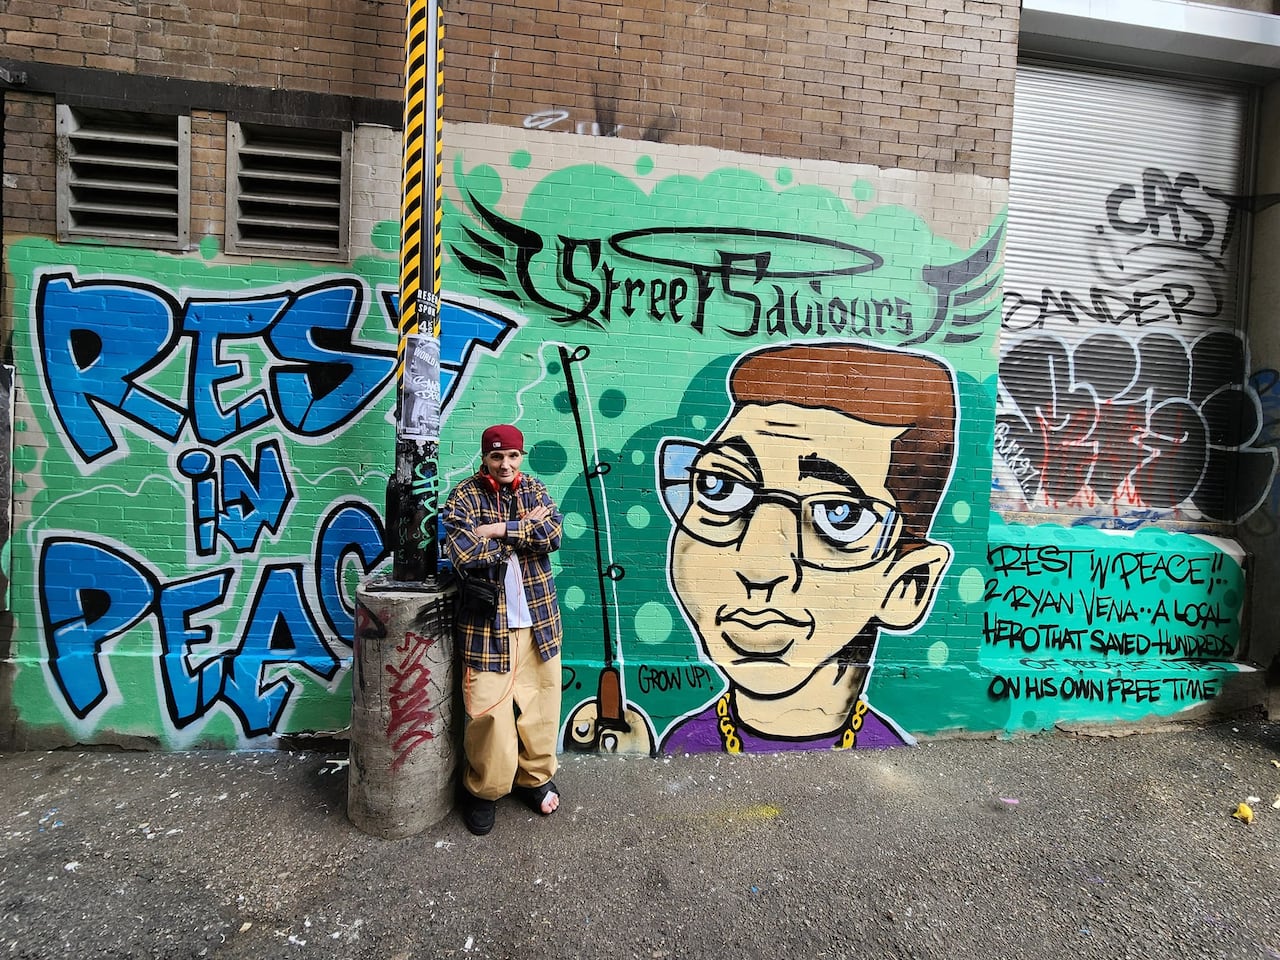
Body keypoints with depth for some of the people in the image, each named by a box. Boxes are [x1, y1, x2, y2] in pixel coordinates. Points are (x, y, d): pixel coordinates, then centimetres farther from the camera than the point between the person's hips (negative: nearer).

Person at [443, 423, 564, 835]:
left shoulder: (534, 489, 6)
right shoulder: (463, 497, -4)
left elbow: (554, 534, -11)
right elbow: (463, 553, -20)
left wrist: (499, 530, -19)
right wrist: (525, 529, -12)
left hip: (538, 619, 3)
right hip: (486, 623, -3)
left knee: (540, 704, 11)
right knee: (489, 710, -3)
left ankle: (536, 777, 34)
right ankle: (482, 790, 22)